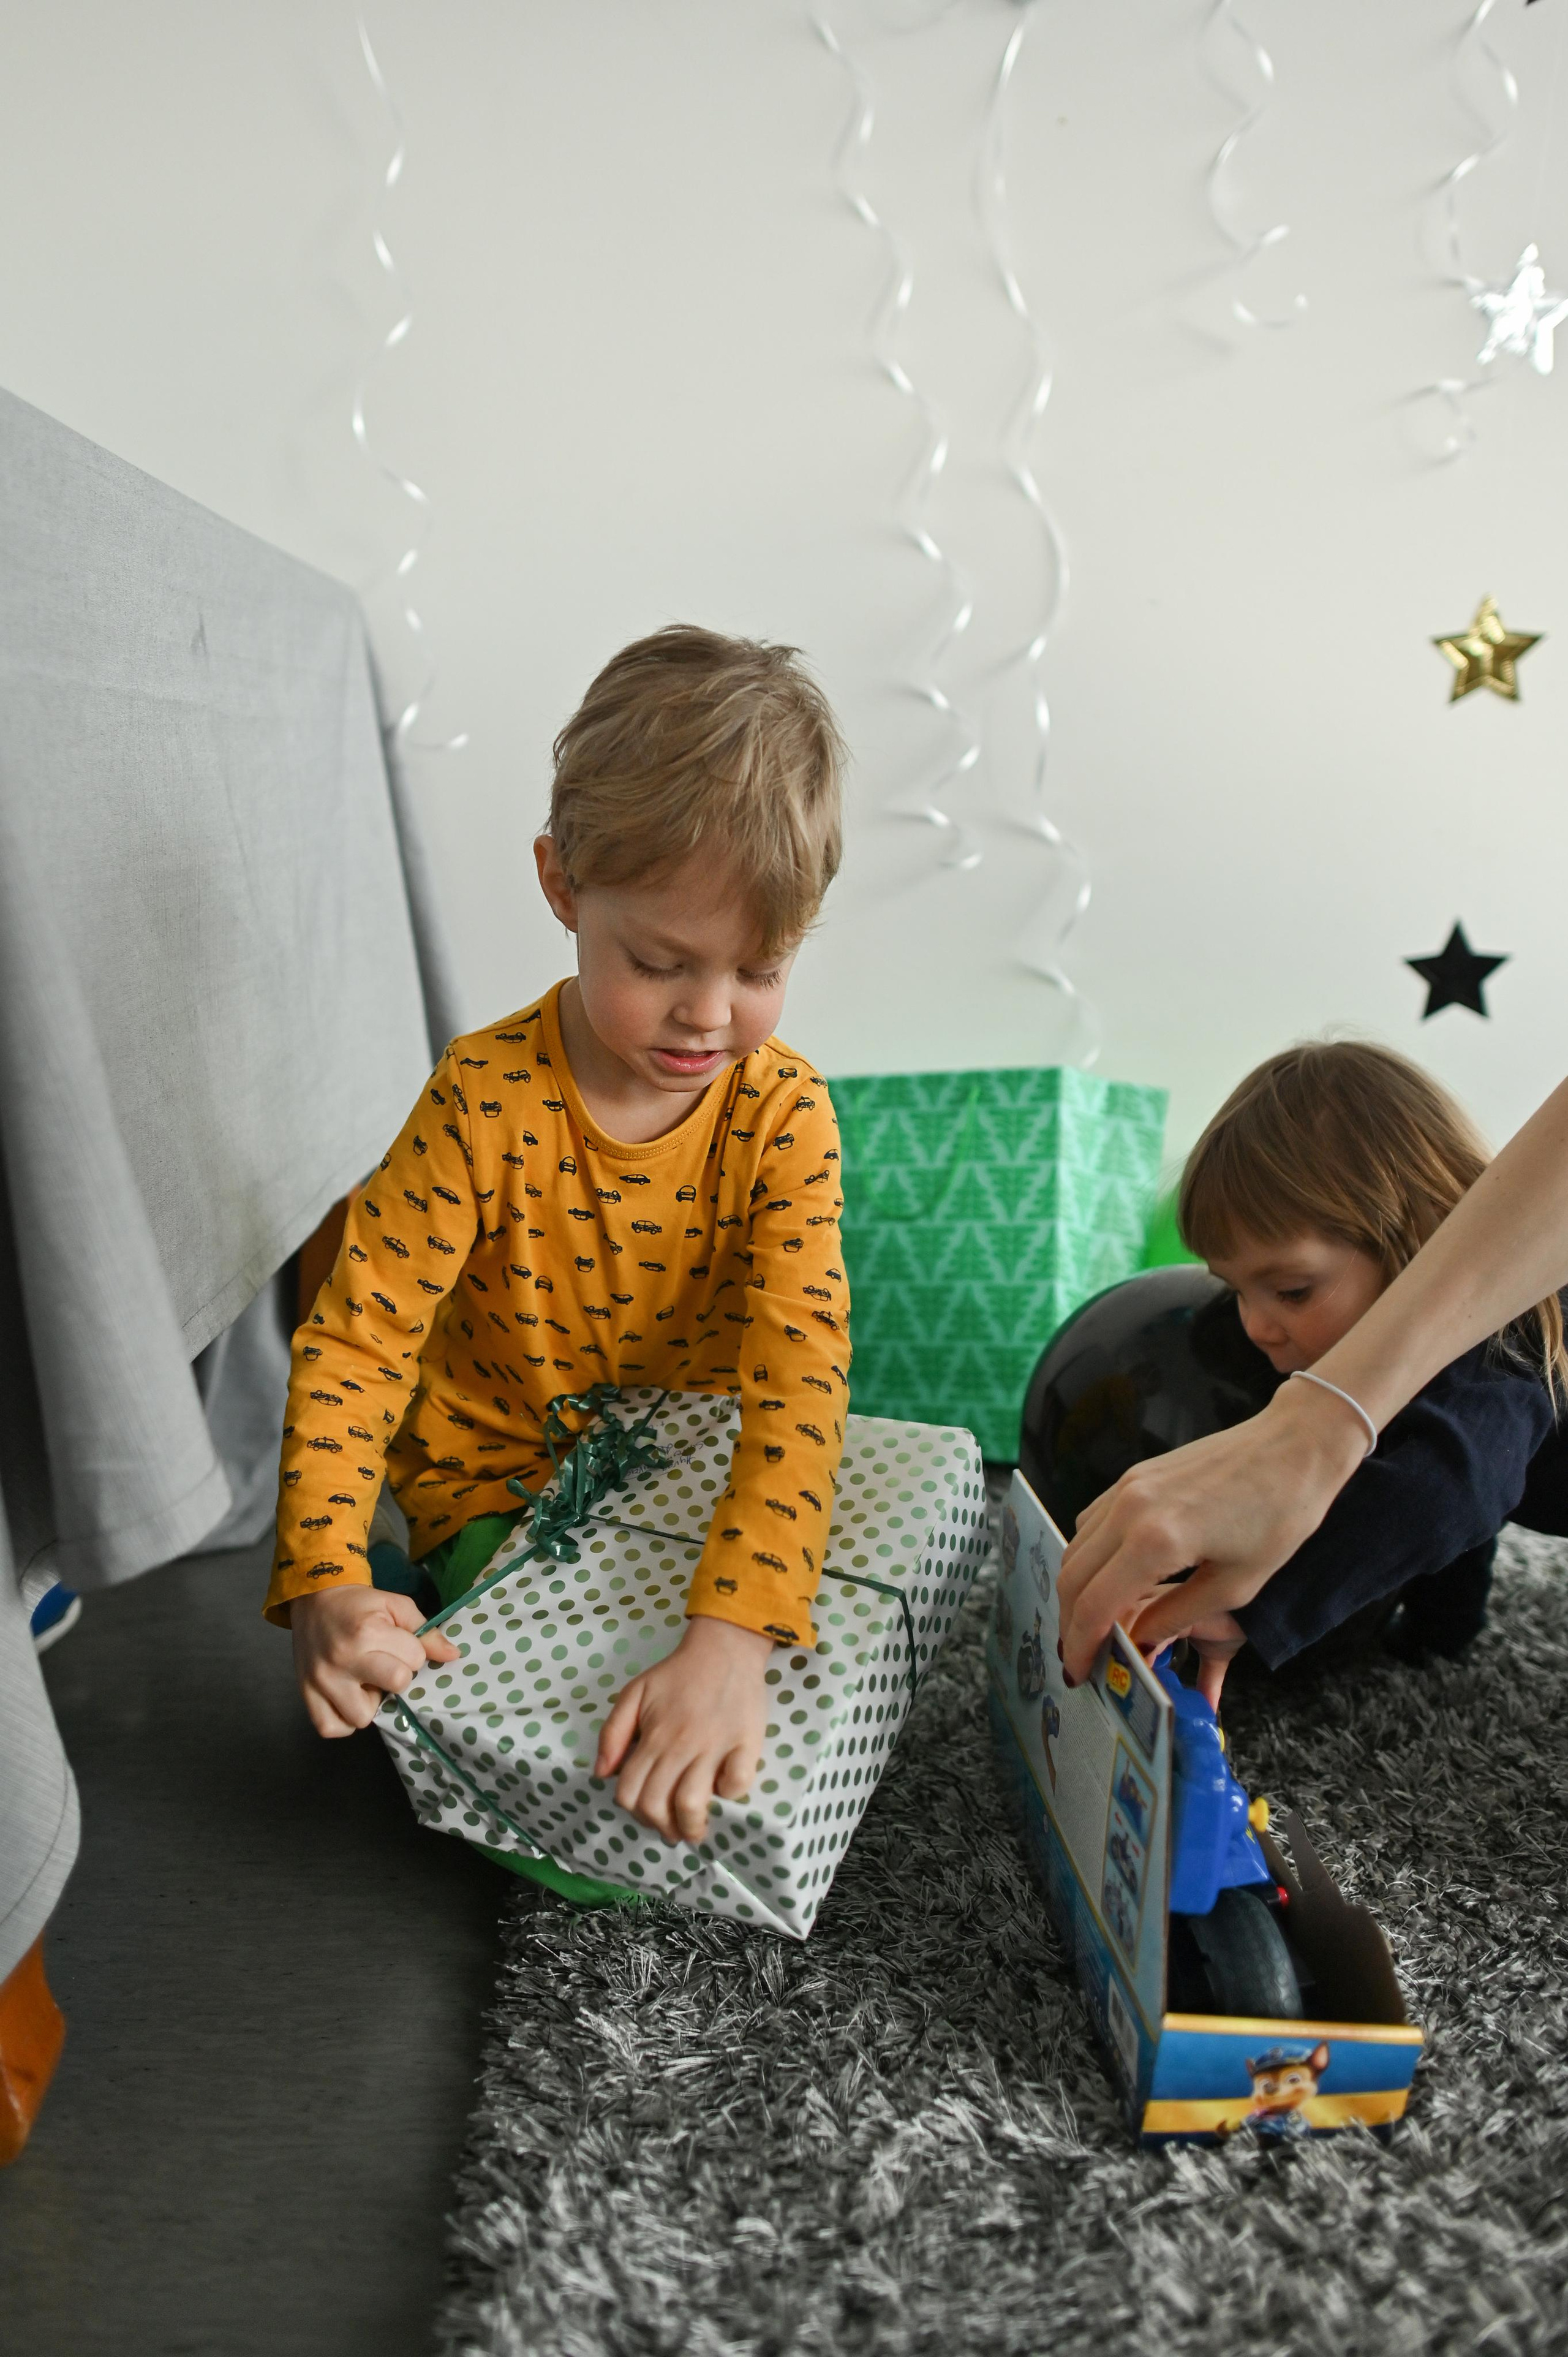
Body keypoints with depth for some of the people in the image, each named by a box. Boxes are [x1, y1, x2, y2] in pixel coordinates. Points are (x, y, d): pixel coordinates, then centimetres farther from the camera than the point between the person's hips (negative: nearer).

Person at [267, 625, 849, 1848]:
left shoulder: (783, 1110, -19)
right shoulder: (486, 1101, -22)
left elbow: (801, 1367, -30)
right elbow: (357, 1338, -20)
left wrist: (731, 1636, -43)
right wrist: (325, 1581, -34)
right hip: (497, 1481, -2)